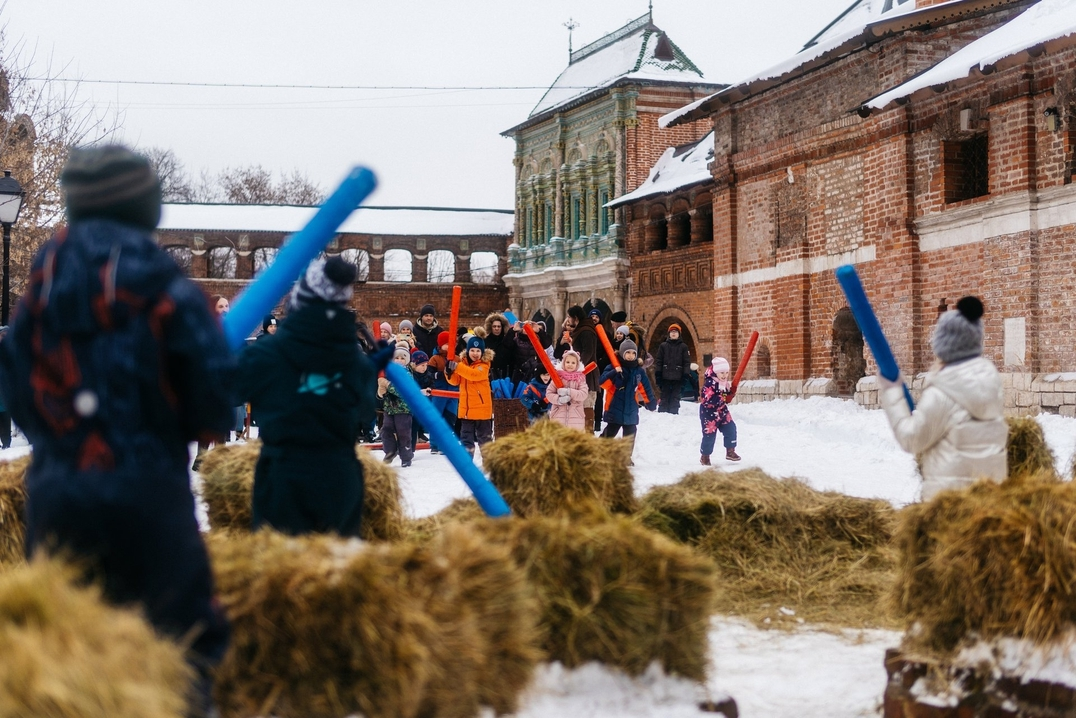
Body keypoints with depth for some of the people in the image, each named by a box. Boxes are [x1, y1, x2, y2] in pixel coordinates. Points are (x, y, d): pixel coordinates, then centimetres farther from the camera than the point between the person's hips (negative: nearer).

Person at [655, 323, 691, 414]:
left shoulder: (683, 346, 6)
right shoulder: (663, 345, 8)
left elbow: (687, 361, 3)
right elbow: (658, 360, 5)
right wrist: (657, 373, -3)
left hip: (677, 377, -1)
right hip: (665, 376, 1)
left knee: (675, 397, 1)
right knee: (664, 396, 3)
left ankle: (674, 413, 3)